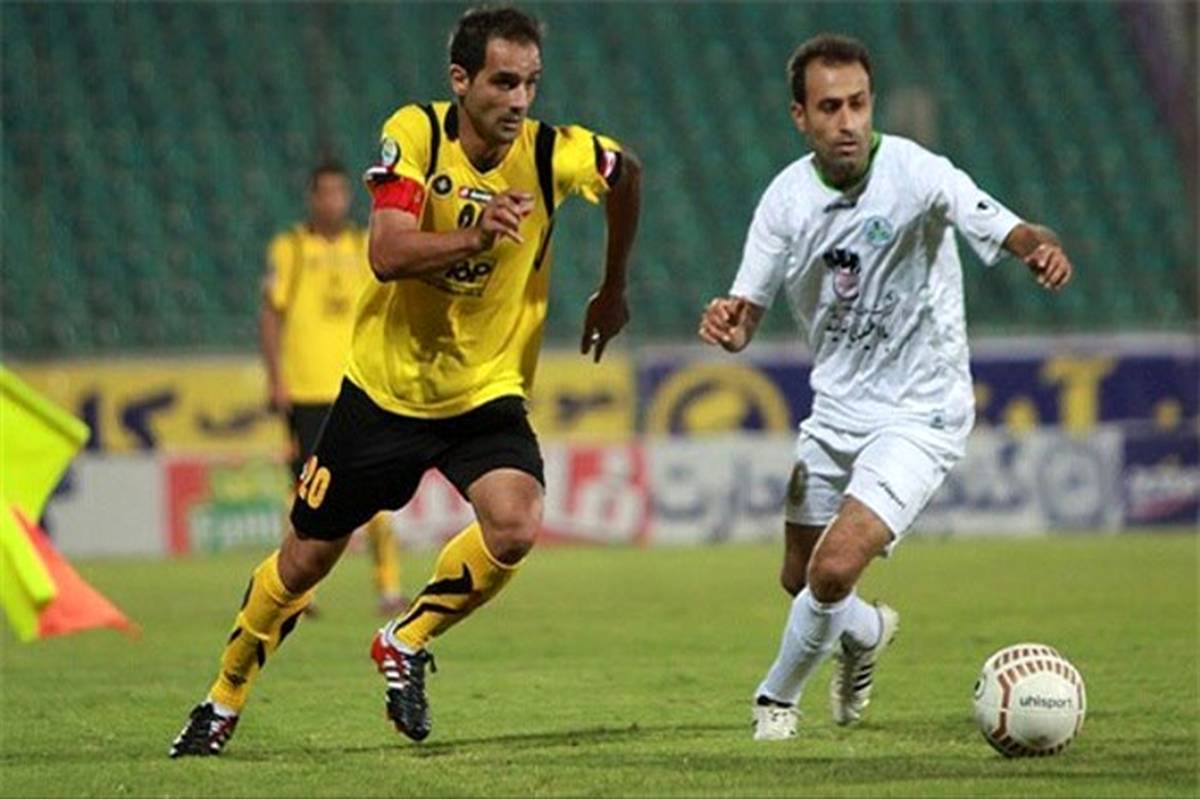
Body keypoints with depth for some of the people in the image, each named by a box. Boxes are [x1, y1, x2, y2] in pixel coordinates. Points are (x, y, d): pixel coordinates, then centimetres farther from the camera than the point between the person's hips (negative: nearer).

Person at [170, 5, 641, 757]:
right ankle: (224, 701, 33)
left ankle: (406, 643, 1)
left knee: (516, 526, -26)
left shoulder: (553, 154, -12)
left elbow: (628, 173, 11)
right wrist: (475, 236, -45)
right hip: (385, 386, -1)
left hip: (487, 392, 1)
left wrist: (614, 291, 18)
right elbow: (388, 254, -28)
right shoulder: (415, 134, -17)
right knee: (306, 560, 9)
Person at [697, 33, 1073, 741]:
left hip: (919, 416, -5)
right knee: (801, 578, 14)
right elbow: (747, 318, 1)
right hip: (836, 410, 6)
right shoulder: (788, 197, -4)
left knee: (834, 571, -18)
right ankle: (867, 632, 50)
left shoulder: (914, 172, -20)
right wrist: (728, 324, -23)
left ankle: (780, 694, 11)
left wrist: (1045, 249, -53)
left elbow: (1009, 232, -29)